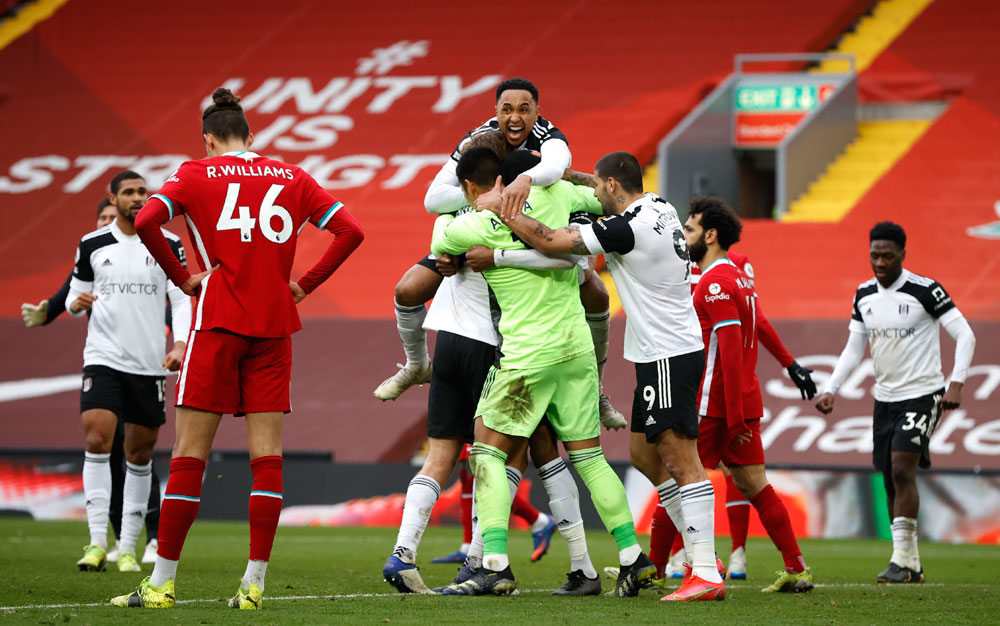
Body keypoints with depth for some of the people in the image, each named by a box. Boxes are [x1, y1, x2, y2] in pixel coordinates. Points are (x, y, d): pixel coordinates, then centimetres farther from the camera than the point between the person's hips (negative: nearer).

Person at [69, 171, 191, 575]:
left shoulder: (168, 245, 3)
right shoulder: (91, 245, 5)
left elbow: (182, 299, 2)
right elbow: (76, 293, 15)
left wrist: (180, 344, -13)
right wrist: (77, 303, -9)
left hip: (149, 364, 1)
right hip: (103, 359, -1)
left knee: (140, 455, 5)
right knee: (97, 440, -18)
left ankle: (128, 548, 15)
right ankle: (97, 542, -18)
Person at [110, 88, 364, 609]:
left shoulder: (196, 175, 3)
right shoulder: (291, 178, 11)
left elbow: (146, 220, -13)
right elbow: (350, 230, 6)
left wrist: (180, 277, -2)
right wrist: (306, 284, 9)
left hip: (219, 321, -3)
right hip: (274, 326, 3)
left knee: (190, 453, -1)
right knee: (267, 454, 2)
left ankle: (162, 581, -1)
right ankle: (254, 582, -2)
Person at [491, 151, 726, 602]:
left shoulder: (627, 227, -19)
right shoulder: (658, 207, 9)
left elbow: (551, 242, -17)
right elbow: (603, 195, 31)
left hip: (668, 356, -10)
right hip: (659, 355, 10)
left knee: (680, 459, -11)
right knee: (644, 453, 15)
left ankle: (706, 577, -14)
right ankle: (700, 554, 17)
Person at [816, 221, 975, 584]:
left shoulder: (925, 291, -12)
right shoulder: (864, 295, 6)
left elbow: (965, 336, -12)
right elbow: (853, 349, 14)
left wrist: (956, 384, -23)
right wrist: (831, 390, 2)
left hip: (922, 394, -6)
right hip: (885, 397, 7)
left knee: (902, 469, -19)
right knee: (890, 480, 6)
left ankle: (902, 560, -16)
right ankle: (912, 566, 14)